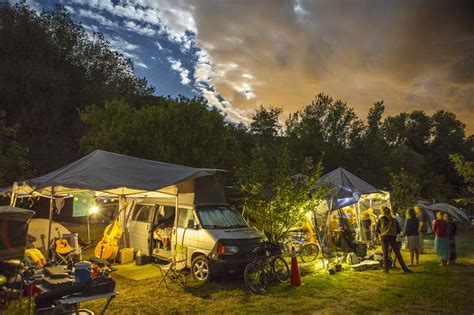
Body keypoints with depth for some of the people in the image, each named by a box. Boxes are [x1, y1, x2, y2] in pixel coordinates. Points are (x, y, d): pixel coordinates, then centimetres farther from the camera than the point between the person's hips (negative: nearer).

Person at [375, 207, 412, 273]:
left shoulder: (380, 219, 6)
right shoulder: (394, 220, 12)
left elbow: (376, 230, 5)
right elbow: (398, 230, 12)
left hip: (384, 237, -1)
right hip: (392, 237, 1)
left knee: (385, 253, 9)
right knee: (398, 253, 3)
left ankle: (386, 268, 9)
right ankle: (405, 269, 0)